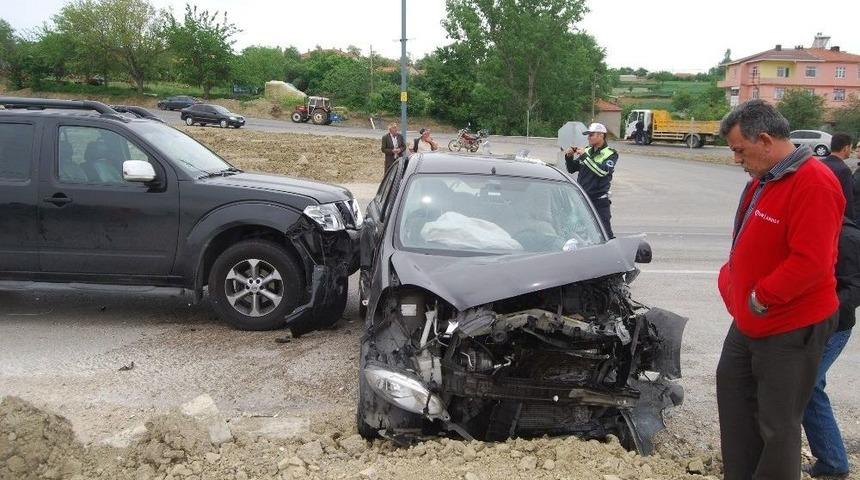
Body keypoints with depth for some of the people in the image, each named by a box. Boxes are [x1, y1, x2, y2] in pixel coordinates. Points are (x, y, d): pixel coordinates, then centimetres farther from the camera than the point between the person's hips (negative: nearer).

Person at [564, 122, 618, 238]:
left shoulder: (611, 154, -6)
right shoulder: (587, 151, 10)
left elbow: (602, 171, -24)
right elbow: (572, 169, 15)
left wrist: (585, 157, -23)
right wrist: (569, 157, -4)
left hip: (599, 201, -6)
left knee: (605, 232, -7)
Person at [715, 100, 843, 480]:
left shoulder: (813, 184, -23)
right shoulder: (764, 178, 8)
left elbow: (811, 262, -29)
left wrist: (761, 298, -21)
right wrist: (732, 279, 8)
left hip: (791, 328, -10)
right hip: (751, 320, 10)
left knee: (777, 421, 1)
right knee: (732, 387, 21)